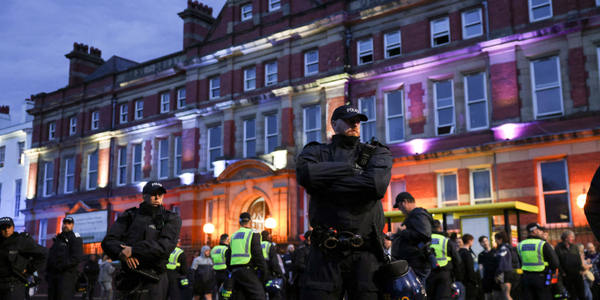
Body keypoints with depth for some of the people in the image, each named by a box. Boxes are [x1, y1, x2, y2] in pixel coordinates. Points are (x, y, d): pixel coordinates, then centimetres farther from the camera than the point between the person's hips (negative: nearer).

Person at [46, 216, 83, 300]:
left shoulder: (75, 239, 0)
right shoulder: (57, 239, 25)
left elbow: (76, 257, -13)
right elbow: (50, 256, 27)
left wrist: (62, 266, -19)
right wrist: (47, 271, 16)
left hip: (66, 274, -8)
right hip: (53, 274, 8)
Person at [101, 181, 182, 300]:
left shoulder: (171, 219, 3)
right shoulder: (129, 216, 12)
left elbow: (166, 246, -13)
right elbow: (108, 241, 4)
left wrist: (134, 250, -18)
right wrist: (122, 252, -18)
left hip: (153, 282, -3)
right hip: (128, 280, 3)